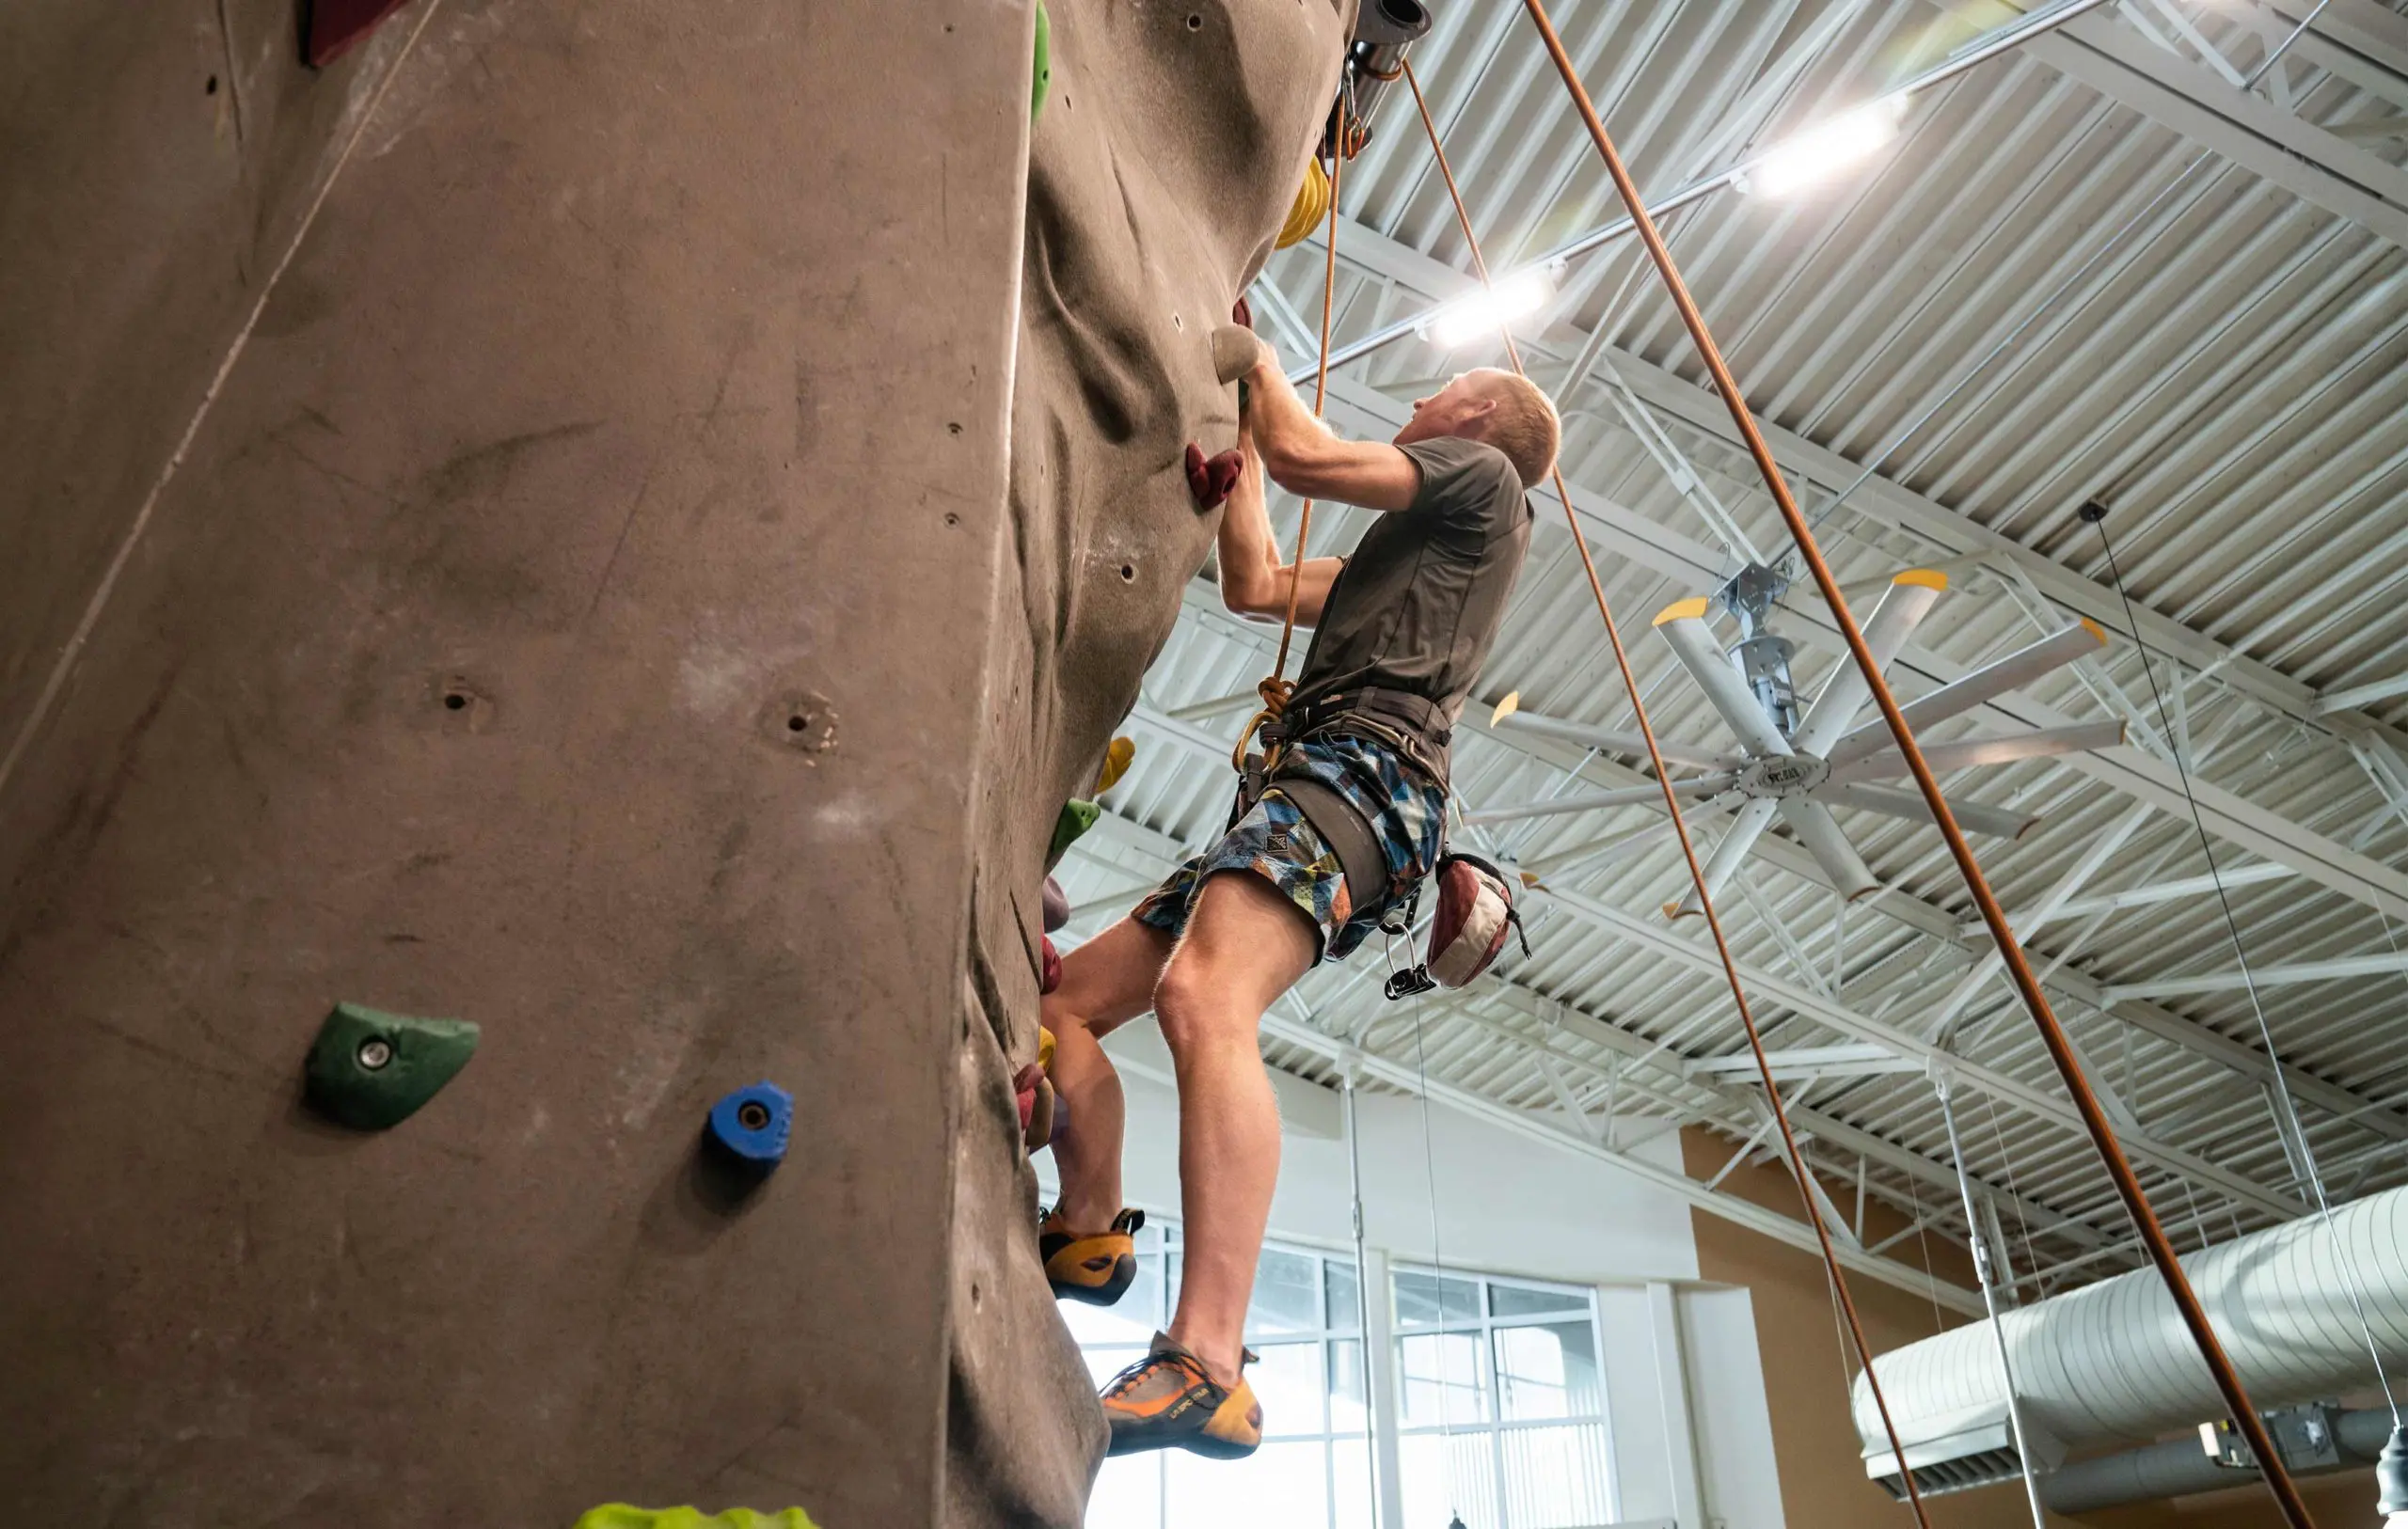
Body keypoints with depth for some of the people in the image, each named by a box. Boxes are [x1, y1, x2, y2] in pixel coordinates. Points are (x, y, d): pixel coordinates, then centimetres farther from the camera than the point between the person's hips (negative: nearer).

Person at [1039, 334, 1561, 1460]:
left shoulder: (1482, 473, 12)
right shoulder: (1413, 546, 37)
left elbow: (1309, 457, 0)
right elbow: (1253, 586, 35)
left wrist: (1260, 363, 18)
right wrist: (1240, 436, 40)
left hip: (1362, 768, -10)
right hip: (1306, 789, 10)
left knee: (1203, 1000, -36)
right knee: (1068, 1001, 9)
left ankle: (1205, 1369, -45)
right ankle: (1088, 1233, 12)